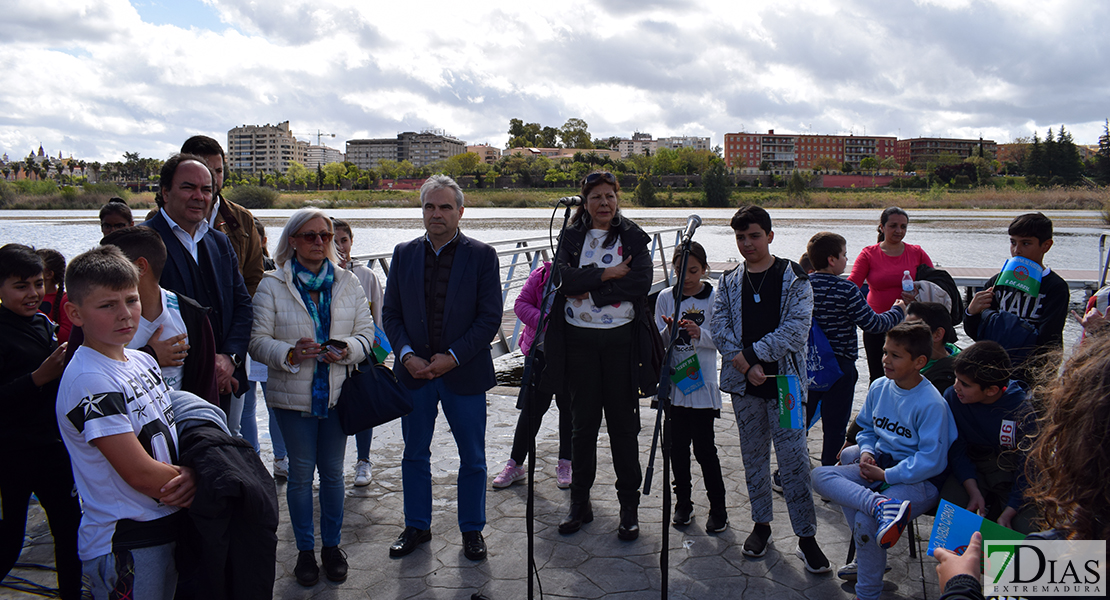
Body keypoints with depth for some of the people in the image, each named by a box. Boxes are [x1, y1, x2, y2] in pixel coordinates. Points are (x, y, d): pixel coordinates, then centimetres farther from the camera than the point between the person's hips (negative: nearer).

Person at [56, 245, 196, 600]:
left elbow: (170, 434, 11)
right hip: (125, 546, -8)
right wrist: (194, 477, -7)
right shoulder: (89, 381, -20)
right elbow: (141, 473, -22)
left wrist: (190, 477, -9)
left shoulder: (143, 361, 5)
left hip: (170, 528, 8)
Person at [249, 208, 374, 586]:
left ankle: (332, 546, 27)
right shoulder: (272, 286, -2)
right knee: (301, 473, 8)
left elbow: (366, 332, 5)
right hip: (292, 395, -2)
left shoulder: (347, 282, 5)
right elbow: (258, 340, -5)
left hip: (338, 393, 2)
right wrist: (289, 353, -24)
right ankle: (304, 551, 23)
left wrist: (346, 349, -16)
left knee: (333, 472, 12)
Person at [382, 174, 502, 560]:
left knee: (472, 458, 8)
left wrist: (453, 357, -15)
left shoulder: (482, 256, -4)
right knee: (415, 456, 13)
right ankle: (417, 527, 30)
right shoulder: (404, 254, 6)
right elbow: (390, 312, 6)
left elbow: (490, 317, -8)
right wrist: (407, 355, -9)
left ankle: (472, 530, 25)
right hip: (414, 371, 3)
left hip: (464, 373, -2)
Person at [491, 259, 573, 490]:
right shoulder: (541, 276, -1)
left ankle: (565, 464, 26)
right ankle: (516, 464, 18)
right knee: (532, 408, 6)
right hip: (541, 352, 1)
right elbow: (521, 304, -2)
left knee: (569, 409, 9)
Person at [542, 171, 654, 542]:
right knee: (583, 422, 8)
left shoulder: (633, 237, 4)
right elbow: (562, 277, -9)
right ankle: (579, 503, 20)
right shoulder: (572, 237, 8)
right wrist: (607, 274, -14)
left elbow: (641, 282, -12)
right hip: (579, 340, 1)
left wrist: (588, 289, -13)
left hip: (621, 340, -1)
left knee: (623, 423, 3)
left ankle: (629, 507, 15)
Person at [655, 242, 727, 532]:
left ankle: (718, 506, 11)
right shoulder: (666, 297, 5)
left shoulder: (713, 298, -1)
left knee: (704, 447, -2)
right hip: (673, 382, 3)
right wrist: (670, 330, -18)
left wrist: (699, 333, -23)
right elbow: (658, 342, 3)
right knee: (678, 445, 9)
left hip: (703, 383, -3)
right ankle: (683, 501, 23)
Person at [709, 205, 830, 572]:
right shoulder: (729, 283, 9)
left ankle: (806, 537, 4)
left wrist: (750, 355, -17)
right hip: (744, 382, 4)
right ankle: (761, 524, 27)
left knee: (794, 458, -5)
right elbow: (719, 327, 0)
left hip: (783, 380, -4)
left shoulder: (794, 279, -2)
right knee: (753, 455, 13)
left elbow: (796, 328, -13)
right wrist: (746, 366, -14)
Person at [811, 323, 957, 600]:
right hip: (881, 463, 7)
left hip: (919, 479, -7)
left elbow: (931, 460, -17)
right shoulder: (879, 387, 4)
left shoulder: (932, 404, -17)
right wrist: (866, 452, -2)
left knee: (865, 522, -27)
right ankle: (881, 505, -29)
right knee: (820, 476, -14)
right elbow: (866, 427, 19)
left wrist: (886, 475, -17)